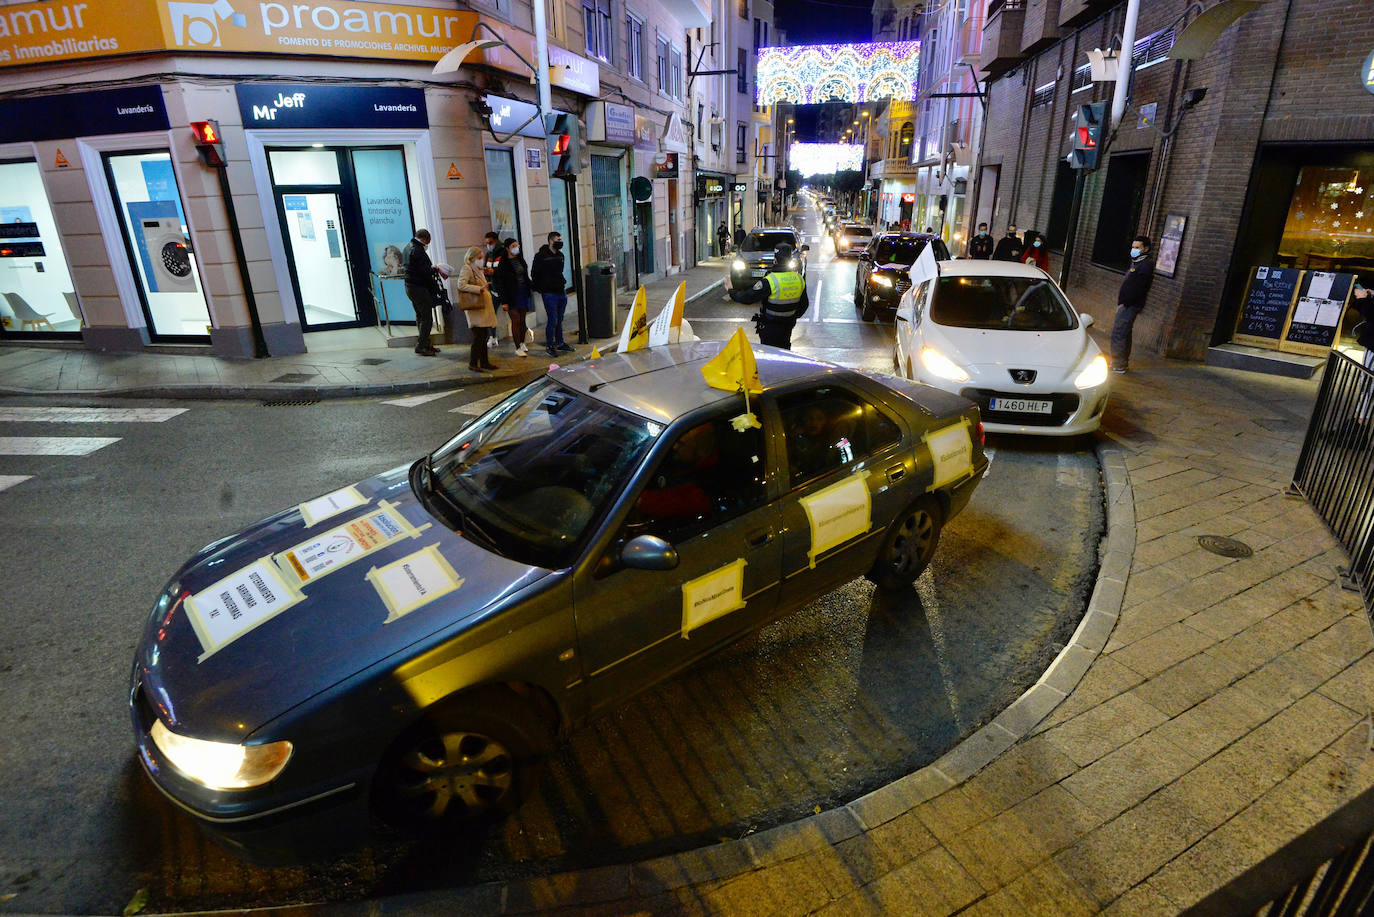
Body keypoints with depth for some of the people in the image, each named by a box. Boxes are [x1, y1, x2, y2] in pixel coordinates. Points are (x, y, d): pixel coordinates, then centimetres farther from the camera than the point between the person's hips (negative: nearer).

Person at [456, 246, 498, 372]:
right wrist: (479, 289, -25)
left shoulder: (479, 270, 19)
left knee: (483, 336, 11)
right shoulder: (466, 269, -8)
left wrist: (486, 286, 17)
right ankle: (472, 363, -4)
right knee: (478, 336, -11)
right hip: (474, 307, -9)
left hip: (483, 306, 9)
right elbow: (461, 285, -22)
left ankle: (484, 362, 17)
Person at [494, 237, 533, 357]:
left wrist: (529, 292, 15)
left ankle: (522, 343, 25)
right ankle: (518, 348, -1)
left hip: (523, 293, 5)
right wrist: (504, 301, -14)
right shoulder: (503, 264, -8)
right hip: (512, 296, -5)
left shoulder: (521, 260, 10)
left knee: (522, 320, 11)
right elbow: (500, 284, -9)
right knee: (515, 321, -5)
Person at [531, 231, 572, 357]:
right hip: (549, 294, -7)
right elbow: (534, 274, -6)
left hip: (561, 292, 7)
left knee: (559, 320, 13)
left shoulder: (560, 255, 13)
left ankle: (560, 343, 23)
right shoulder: (541, 256, -10)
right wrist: (538, 288, -4)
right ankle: (549, 346, 3)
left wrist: (562, 283, 16)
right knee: (552, 320, -7)